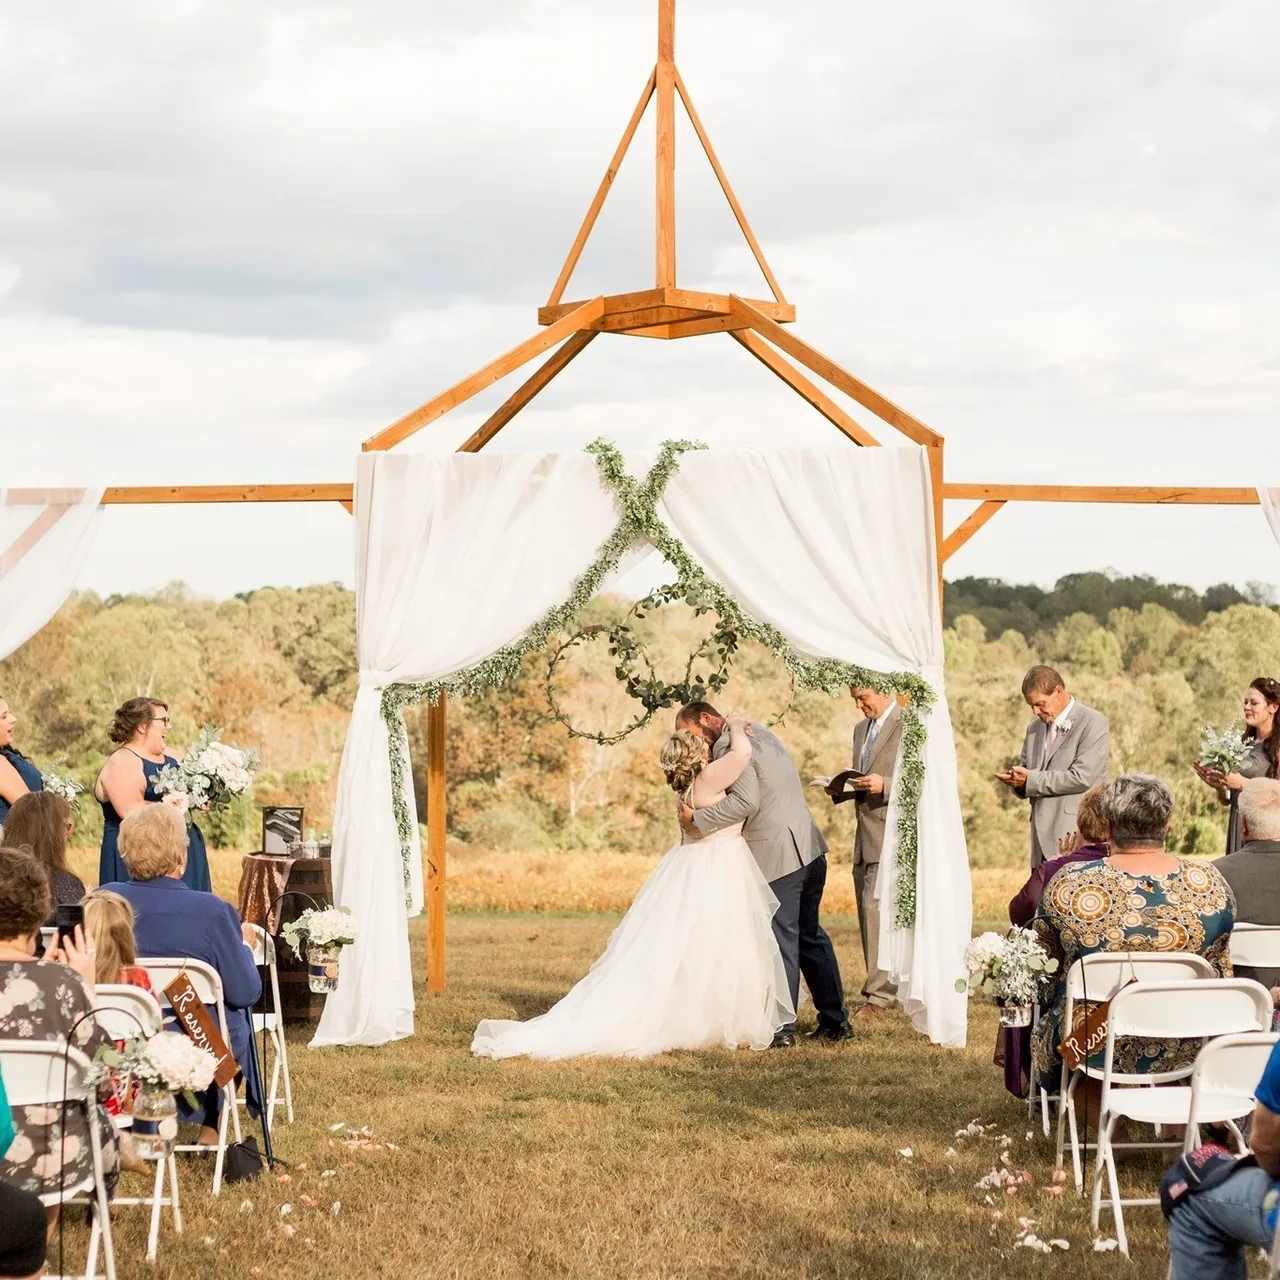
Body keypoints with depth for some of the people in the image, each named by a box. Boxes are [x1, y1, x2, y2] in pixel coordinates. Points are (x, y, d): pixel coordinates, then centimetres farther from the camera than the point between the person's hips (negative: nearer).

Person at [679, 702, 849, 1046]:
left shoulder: (730, 747, -13)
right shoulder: (756, 732, 17)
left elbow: (745, 801, -24)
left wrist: (698, 819, -18)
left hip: (778, 857, -9)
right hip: (809, 849, 9)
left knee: (781, 941, -3)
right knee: (810, 936, 17)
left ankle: (782, 1028, 1)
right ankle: (836, 1021, 21)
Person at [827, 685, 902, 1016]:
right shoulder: (861, 729, 19)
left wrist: (884, 785, -23)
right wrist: (841, 790, 7)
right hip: (865, 837, 9)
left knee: (875, 906, -15)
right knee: (868, 913, 8)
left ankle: (880, 992, -11)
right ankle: (884, 987, 14)